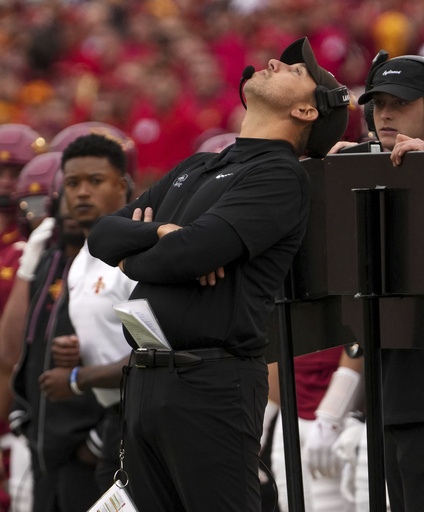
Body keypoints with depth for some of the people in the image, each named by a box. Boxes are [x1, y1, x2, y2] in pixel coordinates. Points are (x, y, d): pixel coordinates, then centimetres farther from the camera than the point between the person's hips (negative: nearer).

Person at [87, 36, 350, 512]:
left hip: (210, 384, -8)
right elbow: (103, 235, 14)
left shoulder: (280, 175, -5)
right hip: (145, 380, 8)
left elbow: (191, 252, -18)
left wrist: (132, 259, 3)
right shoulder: (195, 168, 22)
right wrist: (160, 233, -8)